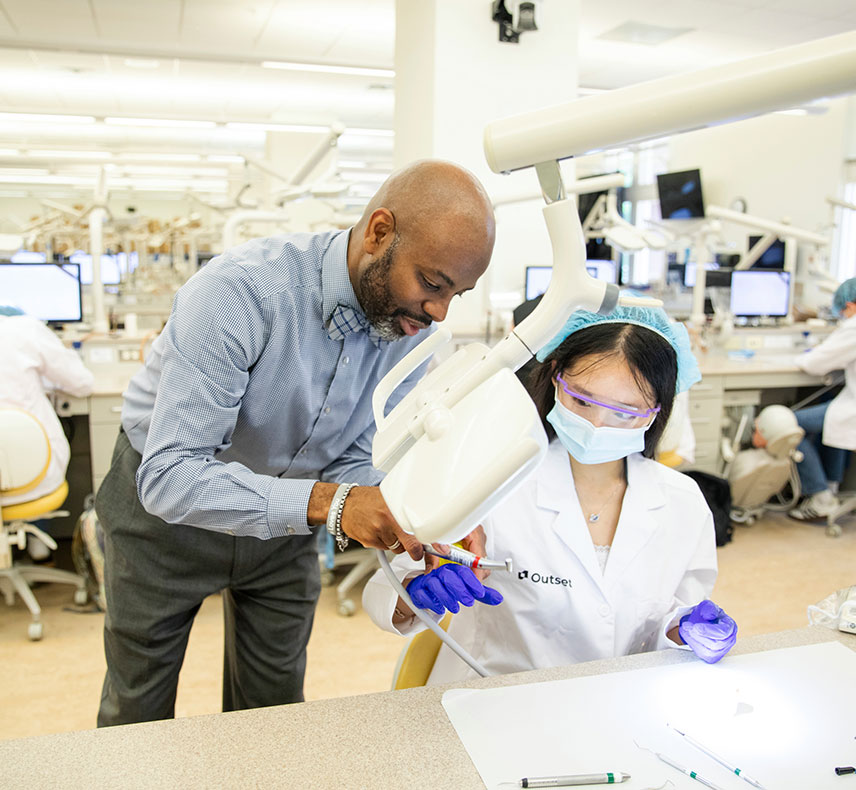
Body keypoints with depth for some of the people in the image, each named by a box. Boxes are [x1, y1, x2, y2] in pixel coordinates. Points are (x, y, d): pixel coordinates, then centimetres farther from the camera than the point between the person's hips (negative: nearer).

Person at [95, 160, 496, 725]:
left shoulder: (412, 325, -16)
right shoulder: (240, 292, -35)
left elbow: (356, 461, -10)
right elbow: (171, 476, -37)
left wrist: (414, 532, -28)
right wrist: (325, 503, -47)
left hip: (284, 521, 4)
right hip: (165, 504, -3)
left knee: (275, 711, 16)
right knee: (138, 717, 16)